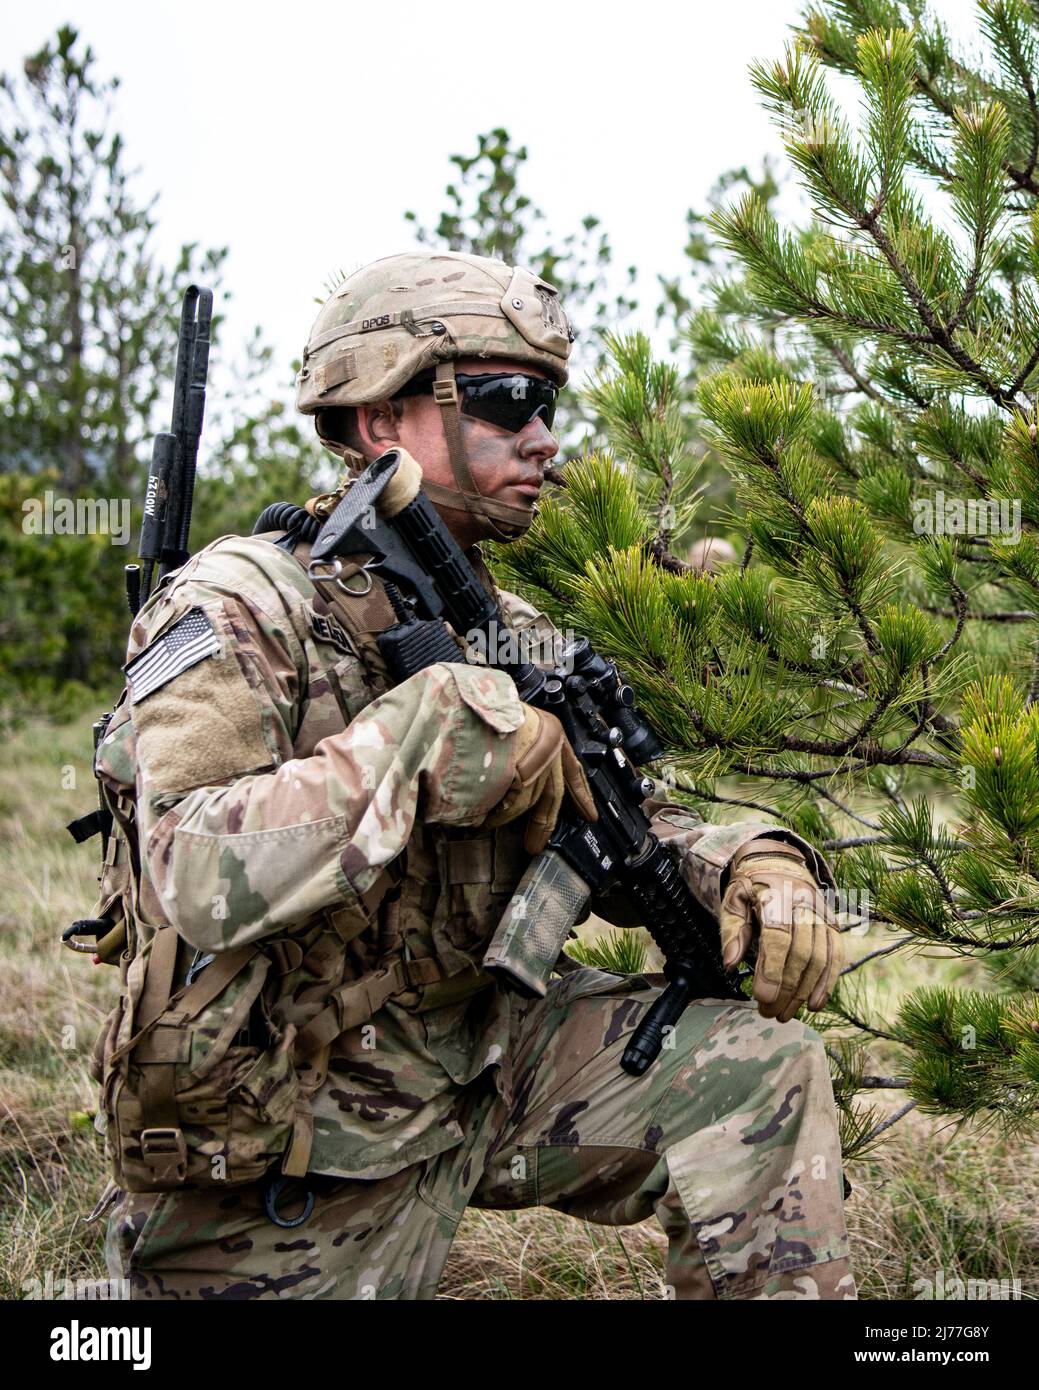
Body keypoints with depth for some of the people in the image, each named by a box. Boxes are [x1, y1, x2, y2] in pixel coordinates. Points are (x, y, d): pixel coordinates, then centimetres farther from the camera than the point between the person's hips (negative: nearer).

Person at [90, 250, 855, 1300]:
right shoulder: (240, 607, -16)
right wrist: (429, 725, -31)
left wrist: (750, 868, -11)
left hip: (470, 1052, 6)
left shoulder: (509, 635, 7)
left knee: (763, 1066, -10)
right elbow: (200, 879, -31)